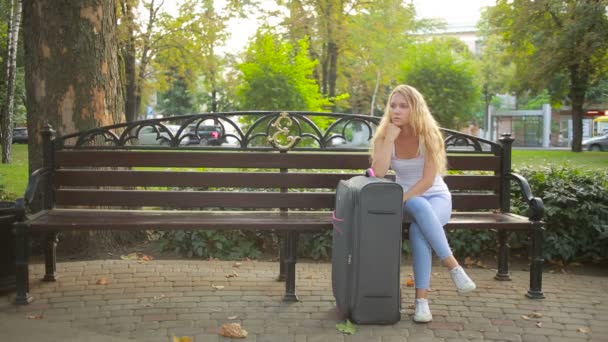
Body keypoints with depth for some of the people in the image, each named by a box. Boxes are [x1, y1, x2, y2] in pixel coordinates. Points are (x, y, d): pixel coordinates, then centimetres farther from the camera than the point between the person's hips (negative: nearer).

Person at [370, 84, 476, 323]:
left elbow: (428, 180, -17)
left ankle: (422, 299, -30)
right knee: (420, 207, -36)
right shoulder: (383, 136, -5)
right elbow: (378, 173, -22)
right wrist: (389, 138, -25)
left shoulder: (428, 135, -12)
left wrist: (400, 200, -27)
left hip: (437, 197, -1)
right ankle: (453, 266, -32)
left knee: (418, 231, -35)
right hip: (406, 199, 2)